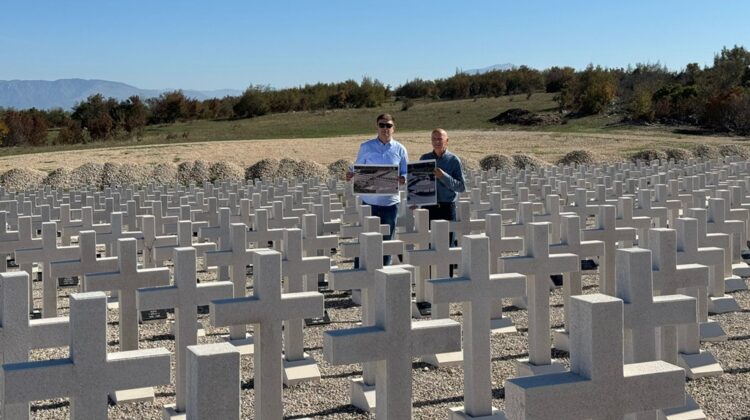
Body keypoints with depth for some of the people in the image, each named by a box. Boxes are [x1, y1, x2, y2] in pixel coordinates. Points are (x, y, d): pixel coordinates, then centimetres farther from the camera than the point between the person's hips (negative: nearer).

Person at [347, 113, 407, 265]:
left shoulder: (400, 149, 5)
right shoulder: (366, 147, 4)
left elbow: (406, 173, 7)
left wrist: (403, 179, -16)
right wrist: (351, 175, -15)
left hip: (390, 201, 1)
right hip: (370, 200, -1)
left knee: (387, 239, 8)